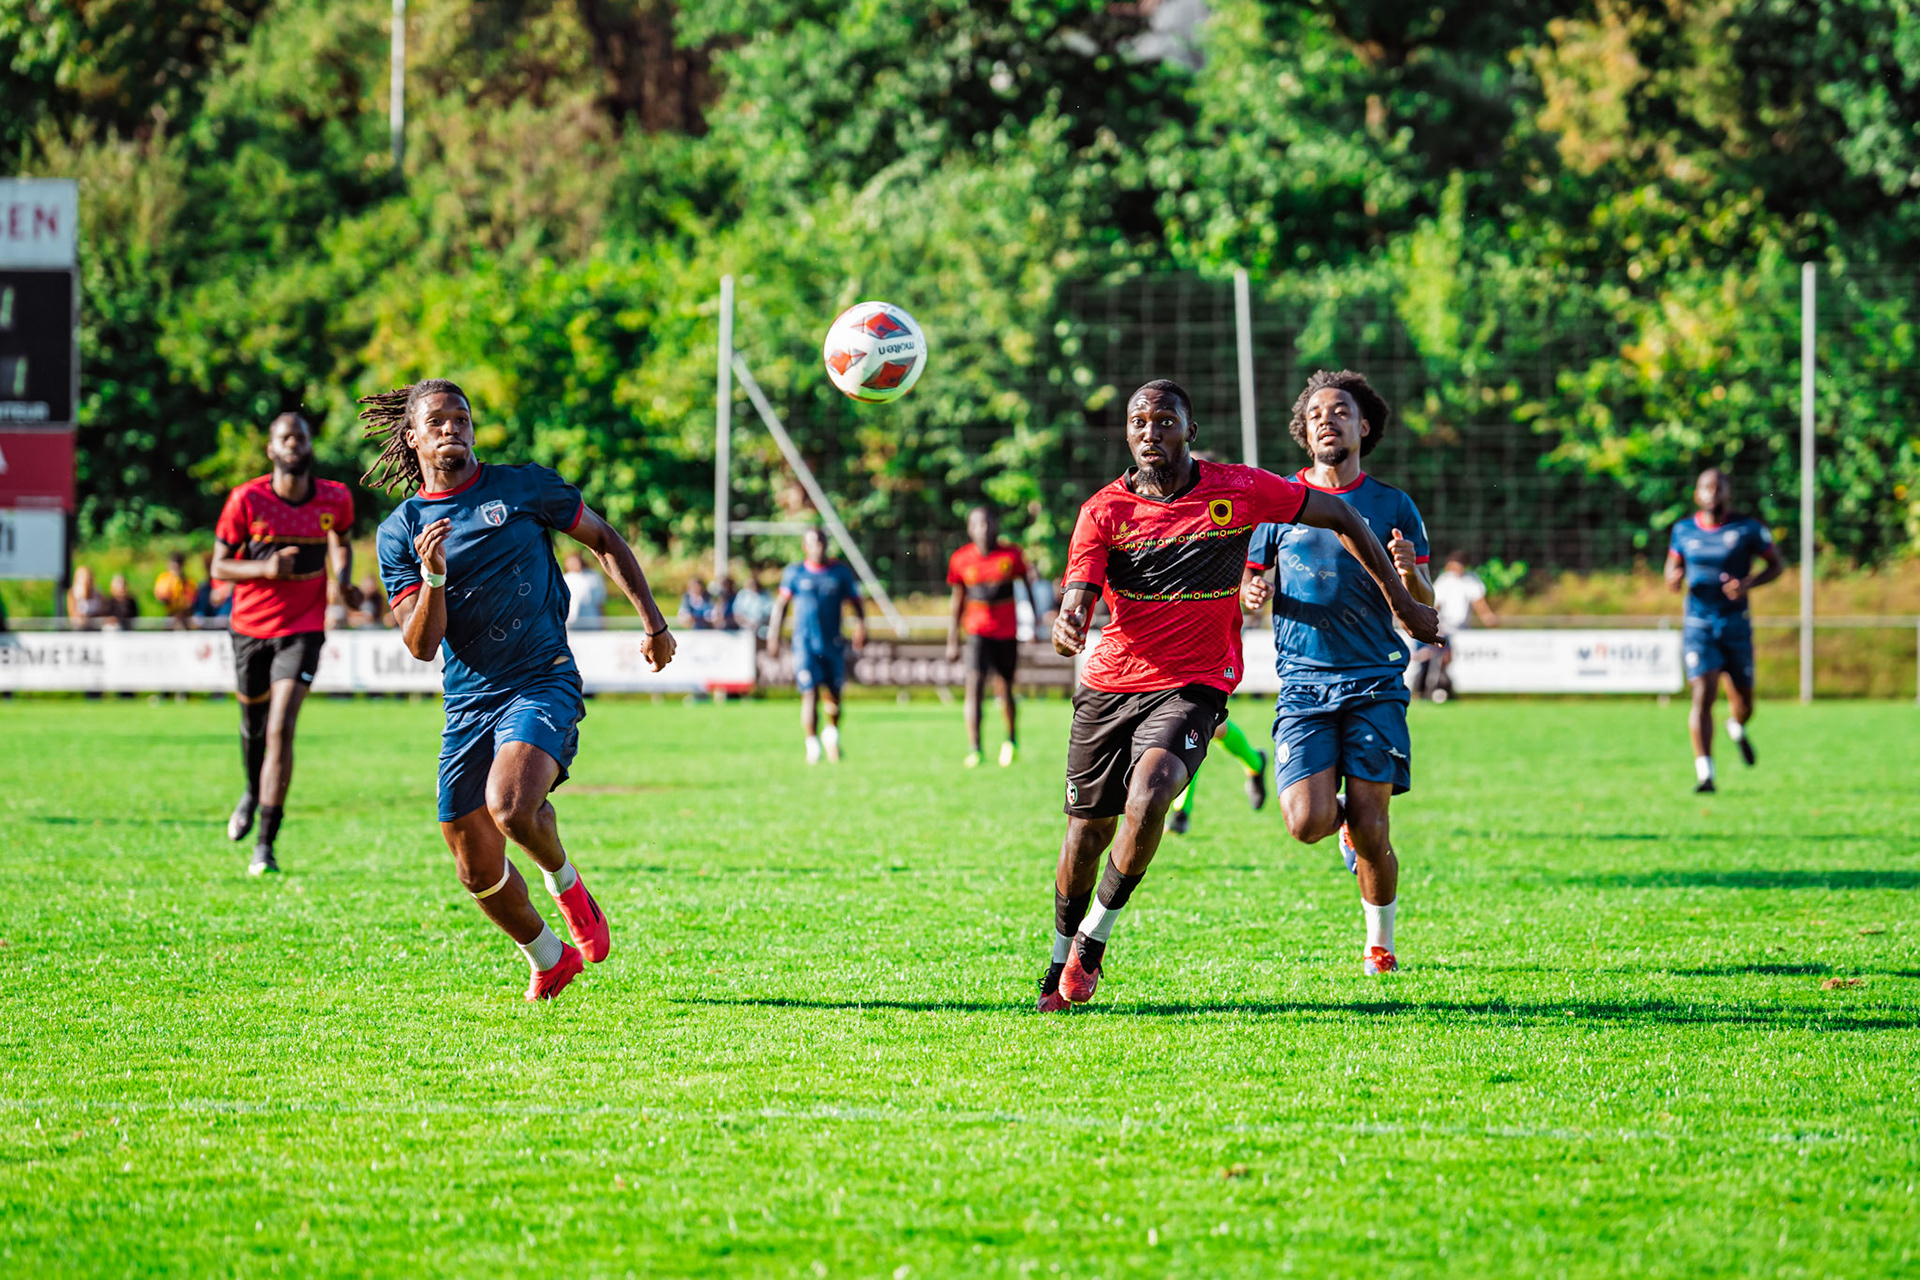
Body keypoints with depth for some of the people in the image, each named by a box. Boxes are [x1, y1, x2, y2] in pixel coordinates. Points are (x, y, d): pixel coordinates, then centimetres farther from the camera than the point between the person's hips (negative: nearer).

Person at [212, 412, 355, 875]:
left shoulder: (335, 498, -5)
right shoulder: (247, 500, -11)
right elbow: (219, 566, -6)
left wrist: (342, 579, -3)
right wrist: (265, 568, -25)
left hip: (302, 629, -1)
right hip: (251, 626, 1)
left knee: (281, 728, -15)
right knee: (253, 724, 16)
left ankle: (266, 845, -13)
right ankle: (253, 794, 52)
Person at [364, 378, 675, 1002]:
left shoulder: (524, 488, 2)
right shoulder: (399, 533, 4)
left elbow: (605, 540, 14)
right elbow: (422, 645, -3)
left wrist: (652, 621, 7)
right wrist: (433, 577, -20)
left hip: (543, 682, -3)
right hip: (468, 700, 3)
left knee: (511, 806, -30)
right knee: (476, 867, 2)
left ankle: (564, 878, 3)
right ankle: (547, 958, 29)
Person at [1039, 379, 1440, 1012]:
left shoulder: (1237, 490, -5)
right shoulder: (1104, 511, -4)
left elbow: (1340, 517, 7)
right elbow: (1074, 606, -11)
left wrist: (1402, 603, 10)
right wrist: (1066, 630, -37)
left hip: (1192, 687, -2)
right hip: (1110, 681, 2)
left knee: (1147, 797, -28)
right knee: (1088, 829, 9)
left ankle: (1095, 936, -9)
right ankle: (1063, 962, 34)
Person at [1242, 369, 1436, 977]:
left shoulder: (1393, 507, 6)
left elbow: (1424, 609, 6)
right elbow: (1247, 580, 15)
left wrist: (1410, 574, -16)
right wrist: (1250, 593, -8)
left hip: (1375, 682, 0)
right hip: (1304, 682, 0)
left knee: (1371, 830, -8)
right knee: (1308, 822, -16)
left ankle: (1380, 944, 16)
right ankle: (1344, 818, 22)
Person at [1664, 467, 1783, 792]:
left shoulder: (1747, 529, -3)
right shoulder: (1683, 531, 4)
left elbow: (1776, 564, 5)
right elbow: (1673, 569, 16)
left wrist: (1748, 583, -13)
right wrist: (1674, 579, -10)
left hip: (1736, 624, 0)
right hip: (1698, 625, 0)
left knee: (1743, 702, 9)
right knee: (1703, 695, -17)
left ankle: (1737, 728, 47)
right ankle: (1704, 772, -18)